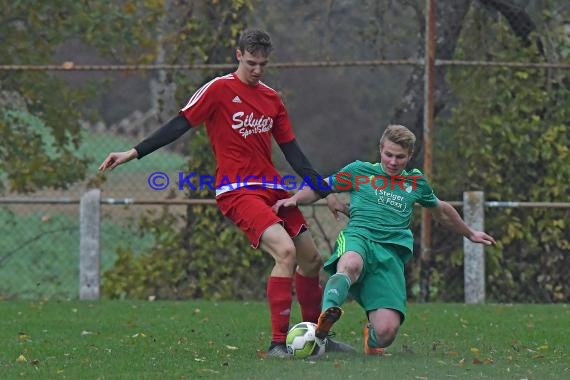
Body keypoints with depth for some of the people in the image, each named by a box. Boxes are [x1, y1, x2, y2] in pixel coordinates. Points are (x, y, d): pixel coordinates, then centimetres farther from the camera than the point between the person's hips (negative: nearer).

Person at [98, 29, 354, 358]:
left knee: (311, 259, 9)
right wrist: (134, 153, -12)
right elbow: (180, 125, -6)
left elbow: (293, 152, 17)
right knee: (286, 251, -25)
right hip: (237, 191, -7)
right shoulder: (219, 89, -5)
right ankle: (278, 343, -21)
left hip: (273, 188, 7)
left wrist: (326, 194, 15)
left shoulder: (272, 99, 13)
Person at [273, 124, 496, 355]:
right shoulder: (359, 171, 16)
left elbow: (441, 211, 41)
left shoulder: (416, 182, 23)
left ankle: (371, 336, 18)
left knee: (386, 332, -17)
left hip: (392, 255, 2)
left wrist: (470, 234, 53)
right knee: (351, 265, -45)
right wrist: (295, 199, 1)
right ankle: (328, 313, -61)